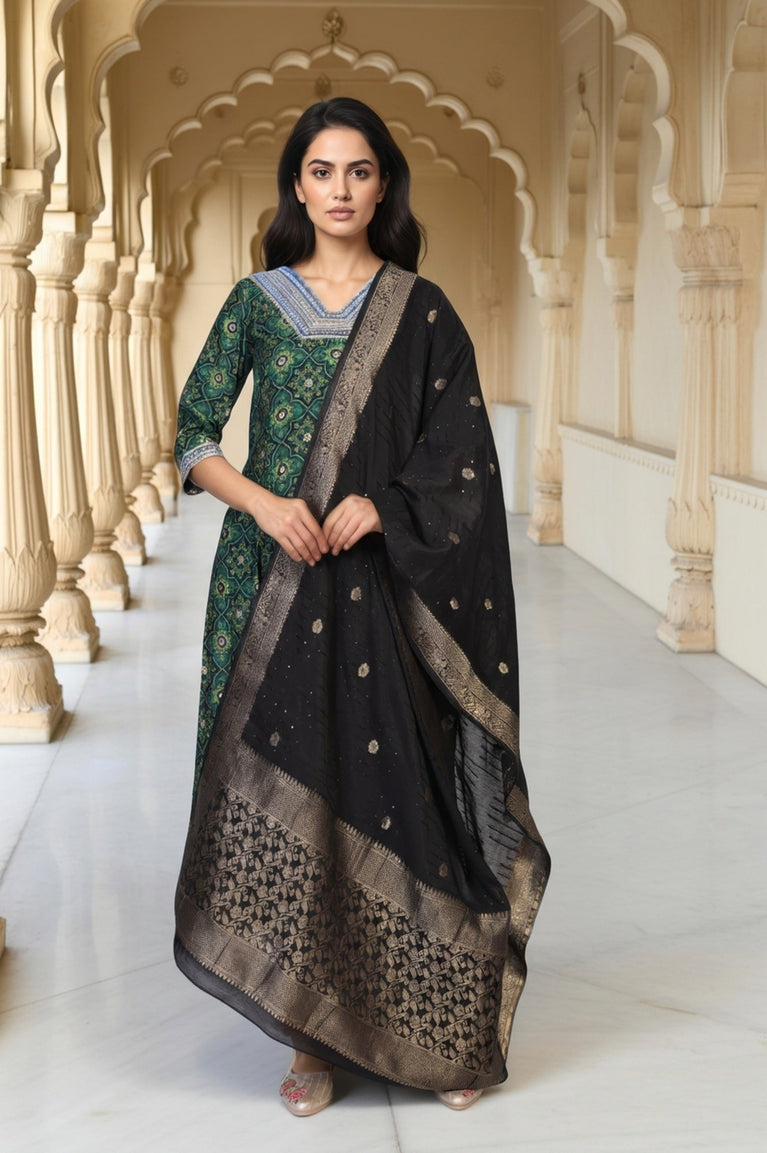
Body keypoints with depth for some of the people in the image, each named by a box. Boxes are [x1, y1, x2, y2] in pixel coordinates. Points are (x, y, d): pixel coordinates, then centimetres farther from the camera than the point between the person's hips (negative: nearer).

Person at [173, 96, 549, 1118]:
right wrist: (261, 501, -14)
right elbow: (192, 437, 4)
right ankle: (315, 1033, 10)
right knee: (286, 787, -1)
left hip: (386, 585, -1)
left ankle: (441, 1027, 14)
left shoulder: (422, 311, 5)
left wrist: (381, 504, -16)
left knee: (400, 786, -1)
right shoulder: (257, 301, 8)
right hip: (276, 584, 1)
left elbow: (465, 456, 1)